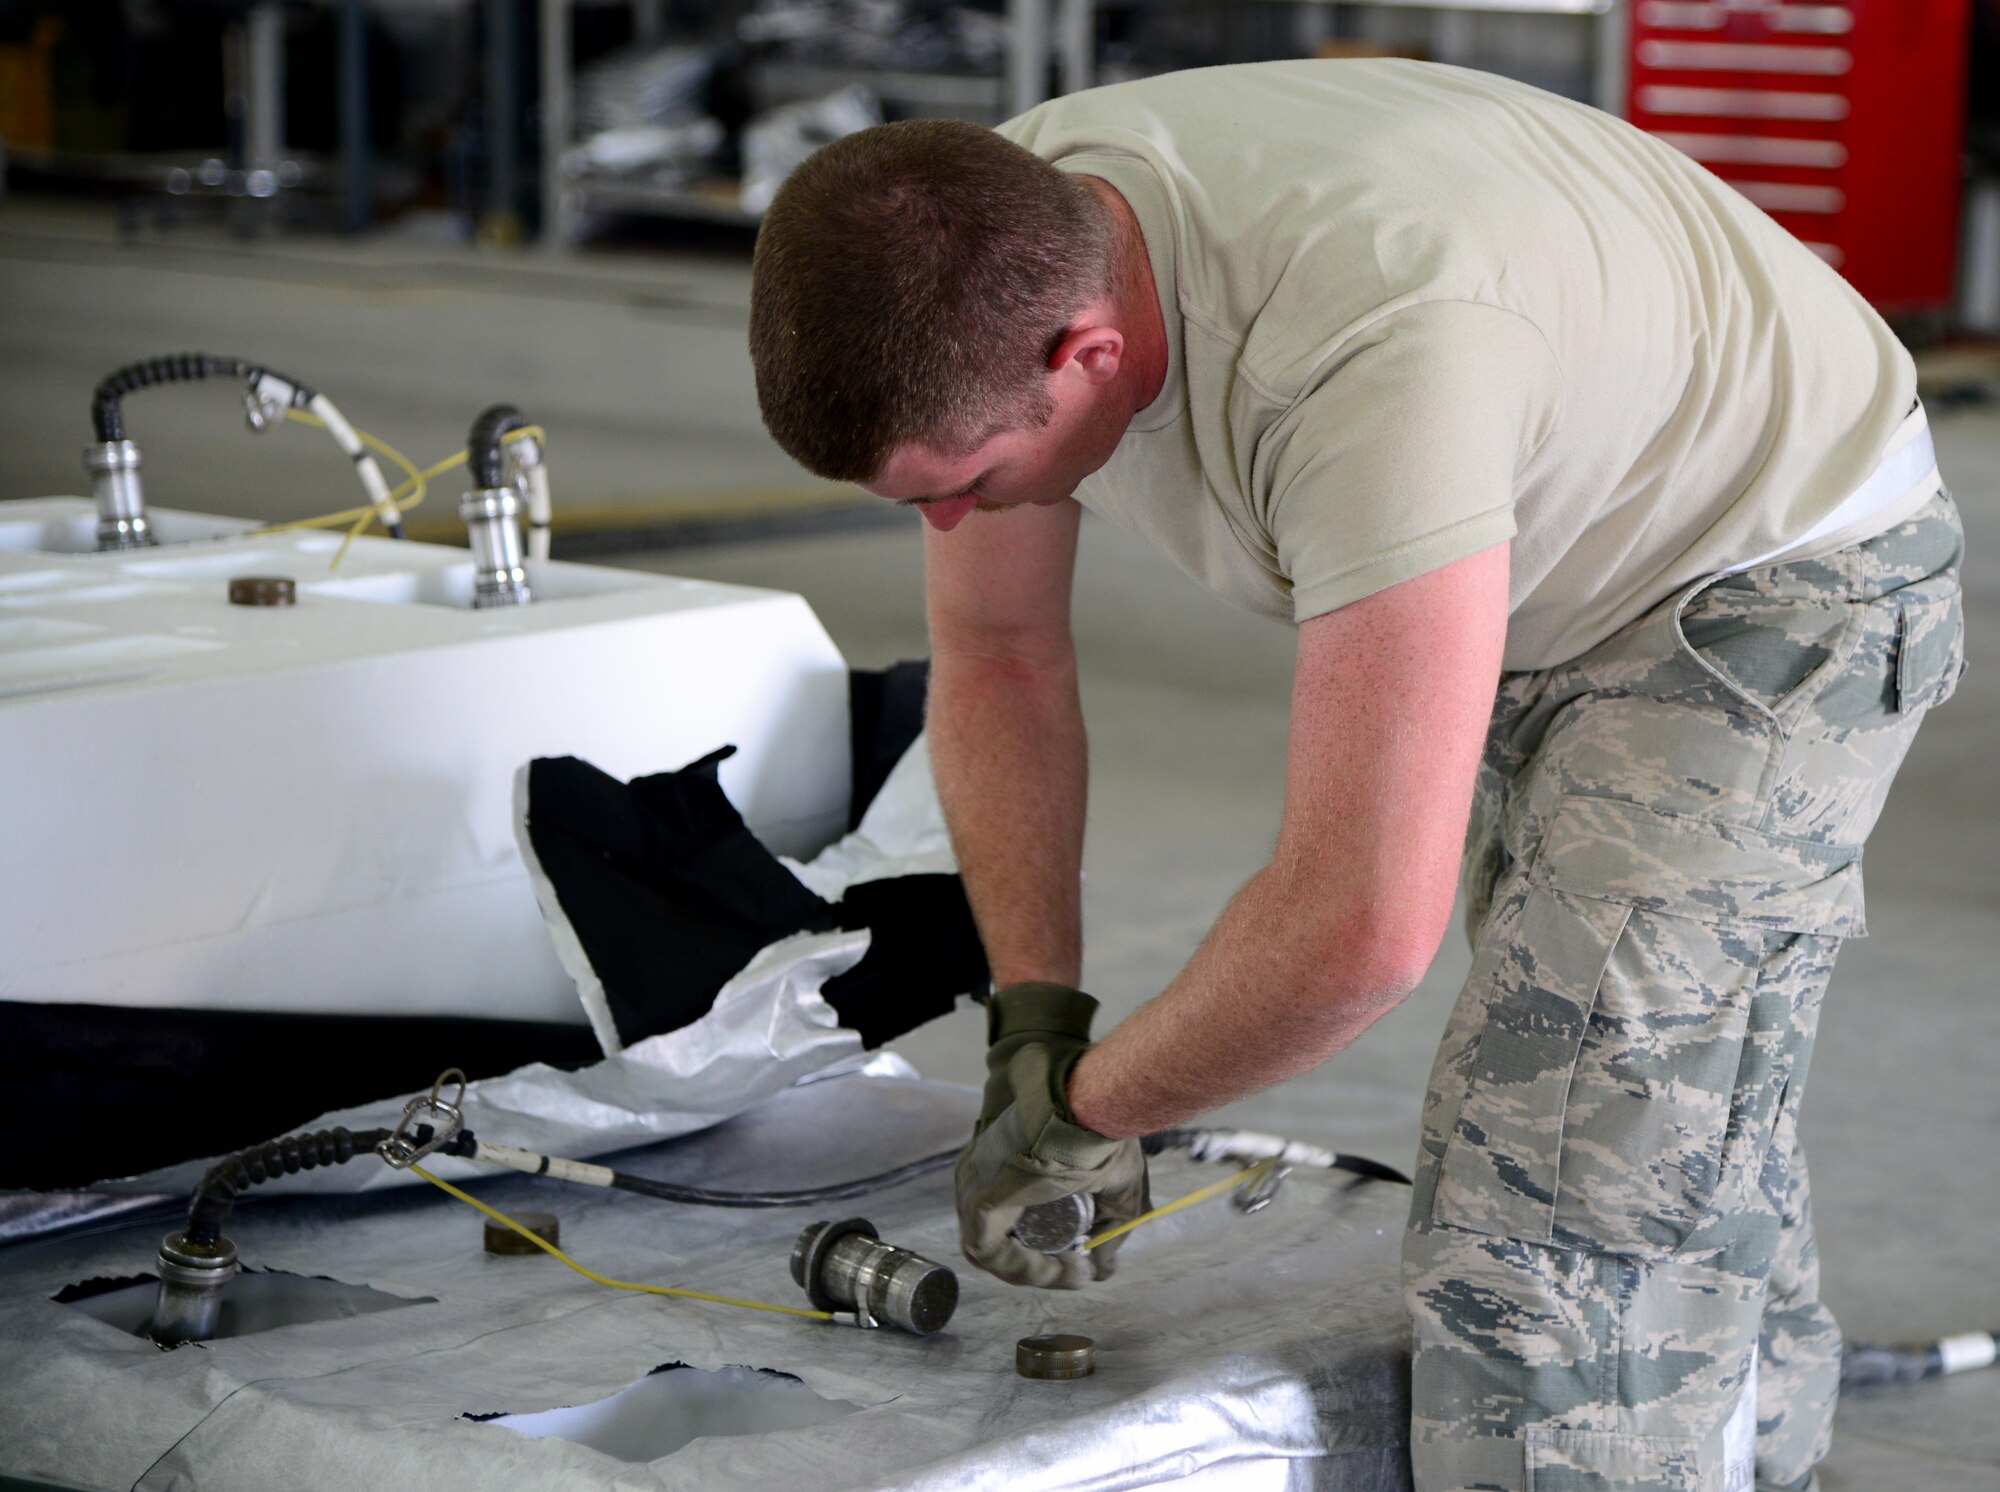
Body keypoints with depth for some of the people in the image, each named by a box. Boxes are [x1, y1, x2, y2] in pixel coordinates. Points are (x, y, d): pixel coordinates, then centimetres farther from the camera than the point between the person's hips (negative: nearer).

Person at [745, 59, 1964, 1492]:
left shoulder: (1373, 349, -44)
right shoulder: (983, 264, -19)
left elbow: (1359, 924, -44)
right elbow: (998, 654, -1)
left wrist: (1076, 1107, -28)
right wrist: (1033, 1020, -10)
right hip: (1546, 576, 8)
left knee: (1558, 1226, -16)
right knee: (1678, 1135, 23)